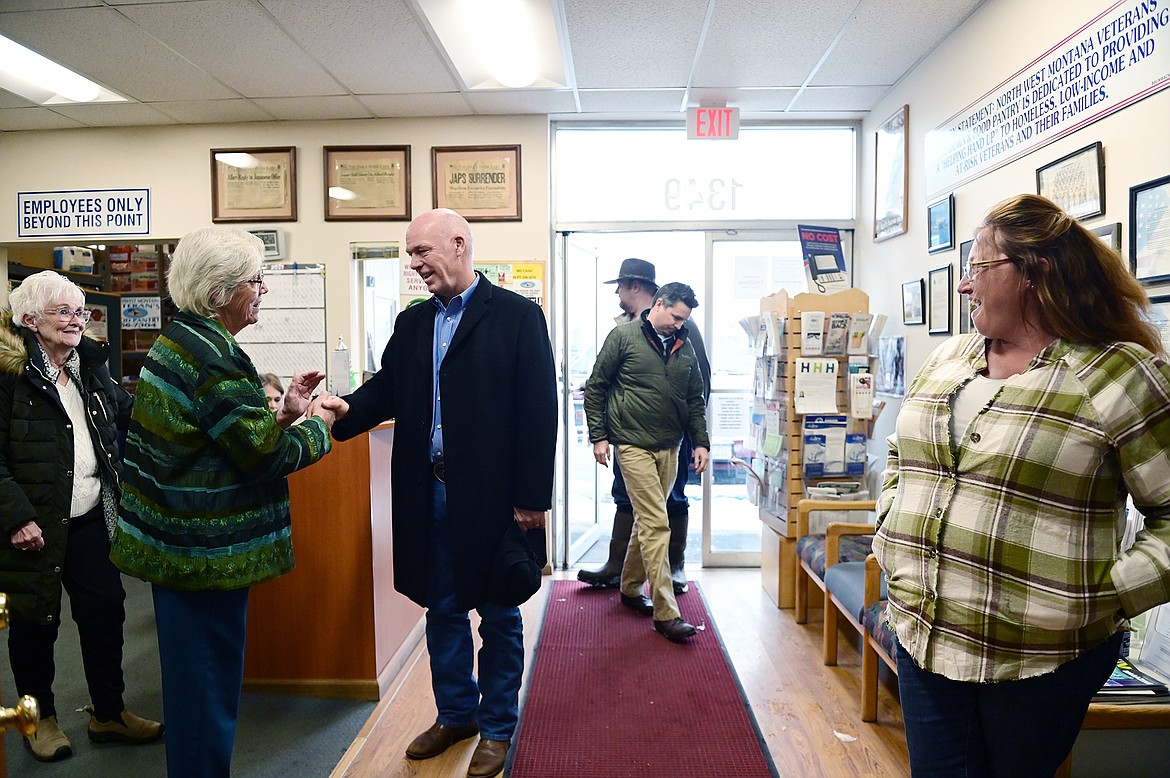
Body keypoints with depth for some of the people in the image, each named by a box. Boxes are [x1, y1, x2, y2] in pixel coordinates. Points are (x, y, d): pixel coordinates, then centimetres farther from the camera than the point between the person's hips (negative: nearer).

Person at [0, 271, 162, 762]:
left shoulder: (92, 368, 9)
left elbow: (130, 414, 20)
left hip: (91, 520, 6)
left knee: (105, 611, 10)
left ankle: (108, 713, 27)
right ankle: (41, 717, 33)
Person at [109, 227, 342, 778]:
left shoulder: (177, 340, 9)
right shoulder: (213, 357, -22)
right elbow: (265, 456, -19)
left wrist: (284, 414, 5)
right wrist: (317, 425, -4)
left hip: (175, 543, 10)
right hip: (208, 551, -10)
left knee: (196, 674, 22)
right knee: (209, 677, 5)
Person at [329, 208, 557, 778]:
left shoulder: (517, 316, -8)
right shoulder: (412, 322, 11)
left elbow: (538, 410, -12)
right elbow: (387, 389, 7)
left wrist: (532, 498, -14)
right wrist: (344, 410, -15)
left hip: (492, 495, -5)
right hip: (429, 494, 6)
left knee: (498, 613, 11)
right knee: (442, 609, 17)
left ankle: (497, 727, 29)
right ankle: (456, 714, 37)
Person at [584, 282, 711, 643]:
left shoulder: (685, 348, 11)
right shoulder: (623, 336, -4)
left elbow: (695, 400, 17)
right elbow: (595, 388, -2)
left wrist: (701, 442, 8)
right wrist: (598, 436, -6)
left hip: (669, 449, 6)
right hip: (633, 446, -6)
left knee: (647, 521, 15)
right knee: (656, 524, -9)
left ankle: (631, 588, 33)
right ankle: (665, 612, -3)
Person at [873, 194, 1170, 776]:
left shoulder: (1122, 376, -10)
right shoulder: (948, 359, 8)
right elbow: (901, 459, 18)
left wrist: (1112, 595, -15)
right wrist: (893, 541, 8)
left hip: (1039, 658, -4)